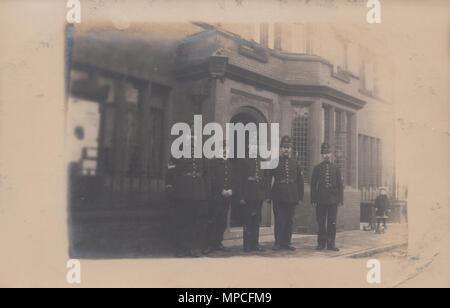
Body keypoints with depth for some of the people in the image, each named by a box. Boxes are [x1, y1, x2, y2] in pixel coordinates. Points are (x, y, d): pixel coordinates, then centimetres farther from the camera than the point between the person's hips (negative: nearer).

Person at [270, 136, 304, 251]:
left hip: (292, 197, 3)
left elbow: (300, 181, 13)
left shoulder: (295, 163, 12)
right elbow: (268, 179, 2)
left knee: (289, 220, 6)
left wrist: (300, 196, 7)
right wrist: (268, 195, -3)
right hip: (278, 197, -3)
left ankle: (287, 242, 15)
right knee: (279, 221, -1)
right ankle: (278, 242, 8)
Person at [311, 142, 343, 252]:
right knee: (321, 222, 3)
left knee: (332, 222, 1)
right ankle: (321, 243, 12)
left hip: (333, 199, 1)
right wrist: (313, 199, -1)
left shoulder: (336, 168, 8)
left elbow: (340, 184, 8)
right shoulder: (317, 168, 5)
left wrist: (340, 199, 2)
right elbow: (313, 184, 5)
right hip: (321, 200, -1)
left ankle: (331, 244, 8)